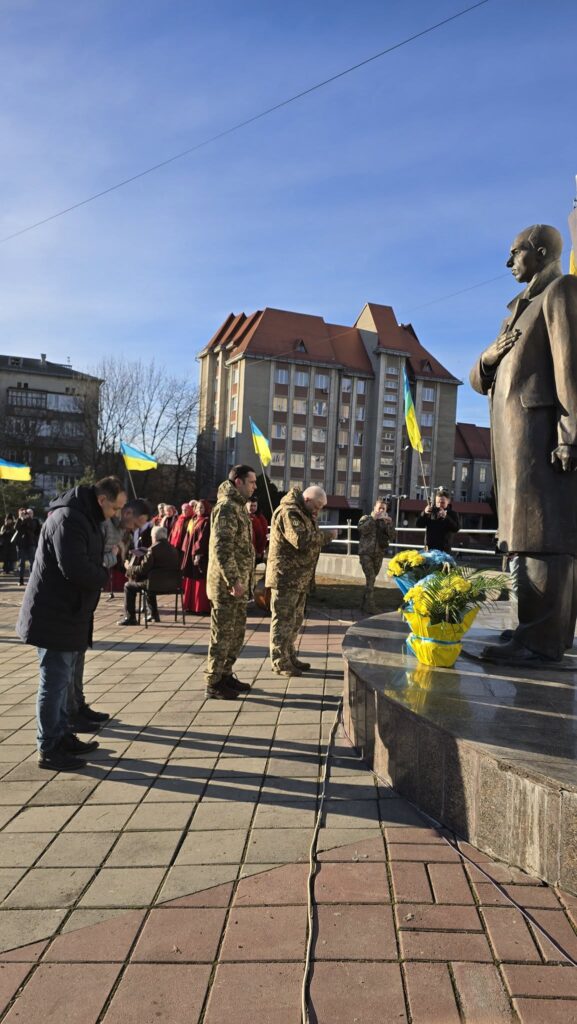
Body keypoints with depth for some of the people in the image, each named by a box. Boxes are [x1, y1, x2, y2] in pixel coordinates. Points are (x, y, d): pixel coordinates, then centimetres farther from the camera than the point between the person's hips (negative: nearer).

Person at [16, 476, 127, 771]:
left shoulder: (83, 517, 12)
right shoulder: (68, 519, -22)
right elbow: (76, 569, -29)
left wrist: (99, 574, -2)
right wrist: (103, 577, -12)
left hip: (66, 614, 10)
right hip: (54, 616, -10)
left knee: (62, 680, 19)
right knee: (54, 682, 0)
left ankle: (62, 736, 31)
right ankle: (48, 750, 11)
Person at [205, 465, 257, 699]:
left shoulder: (238, 506, 16)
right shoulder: (227, 507, -16)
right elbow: (222, 548, -23)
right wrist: (234, 581, -23)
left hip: (238, 583, 10)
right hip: (227, 584, -10)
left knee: (237, 633, 16)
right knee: (223, 634, 0)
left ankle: (226, 675, 28)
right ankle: (213, 683, 11)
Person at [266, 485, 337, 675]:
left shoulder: (302, 513, 17)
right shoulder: (288, 512, -17)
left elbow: (309, 538, 16)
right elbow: (302, 540, -27)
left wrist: (313, 524, 0)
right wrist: (327, 536, -18)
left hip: (299, 577, 11)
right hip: (286, 576, -10)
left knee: (295, 620, 18)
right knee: (283, 620, -3)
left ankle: (290, 658, 29)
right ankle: (280, 663, 6)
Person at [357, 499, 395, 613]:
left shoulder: (385, 521, 10)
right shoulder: (366, 518, 2)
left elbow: (392, 537, -2)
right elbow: (361, 529, -18)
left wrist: (389, 523, -14)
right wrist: (373, 518, -19)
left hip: (379, 555, 4)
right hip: (366, 553, -4)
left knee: (371, 579, 9)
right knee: (371, 578, -15)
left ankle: (364, 604, 18)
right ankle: (370, 606, -15)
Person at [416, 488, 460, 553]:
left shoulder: (452, 514, 2)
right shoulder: (431, 512, 6)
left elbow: (456, 528, -13)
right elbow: (418, 524, 0)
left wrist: (446, 517, -24)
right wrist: (424, 513, -17)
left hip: (444, 549, -2)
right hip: (429, 548, 2)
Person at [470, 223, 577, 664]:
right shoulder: (519, 307, 28)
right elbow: (479, 380, 22)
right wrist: (490, 357, -1)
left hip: (539, 429, -9)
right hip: (513, 436, 9)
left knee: (542, 534, -13)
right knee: (527, 533, 7)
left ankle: (541, 639, -13)